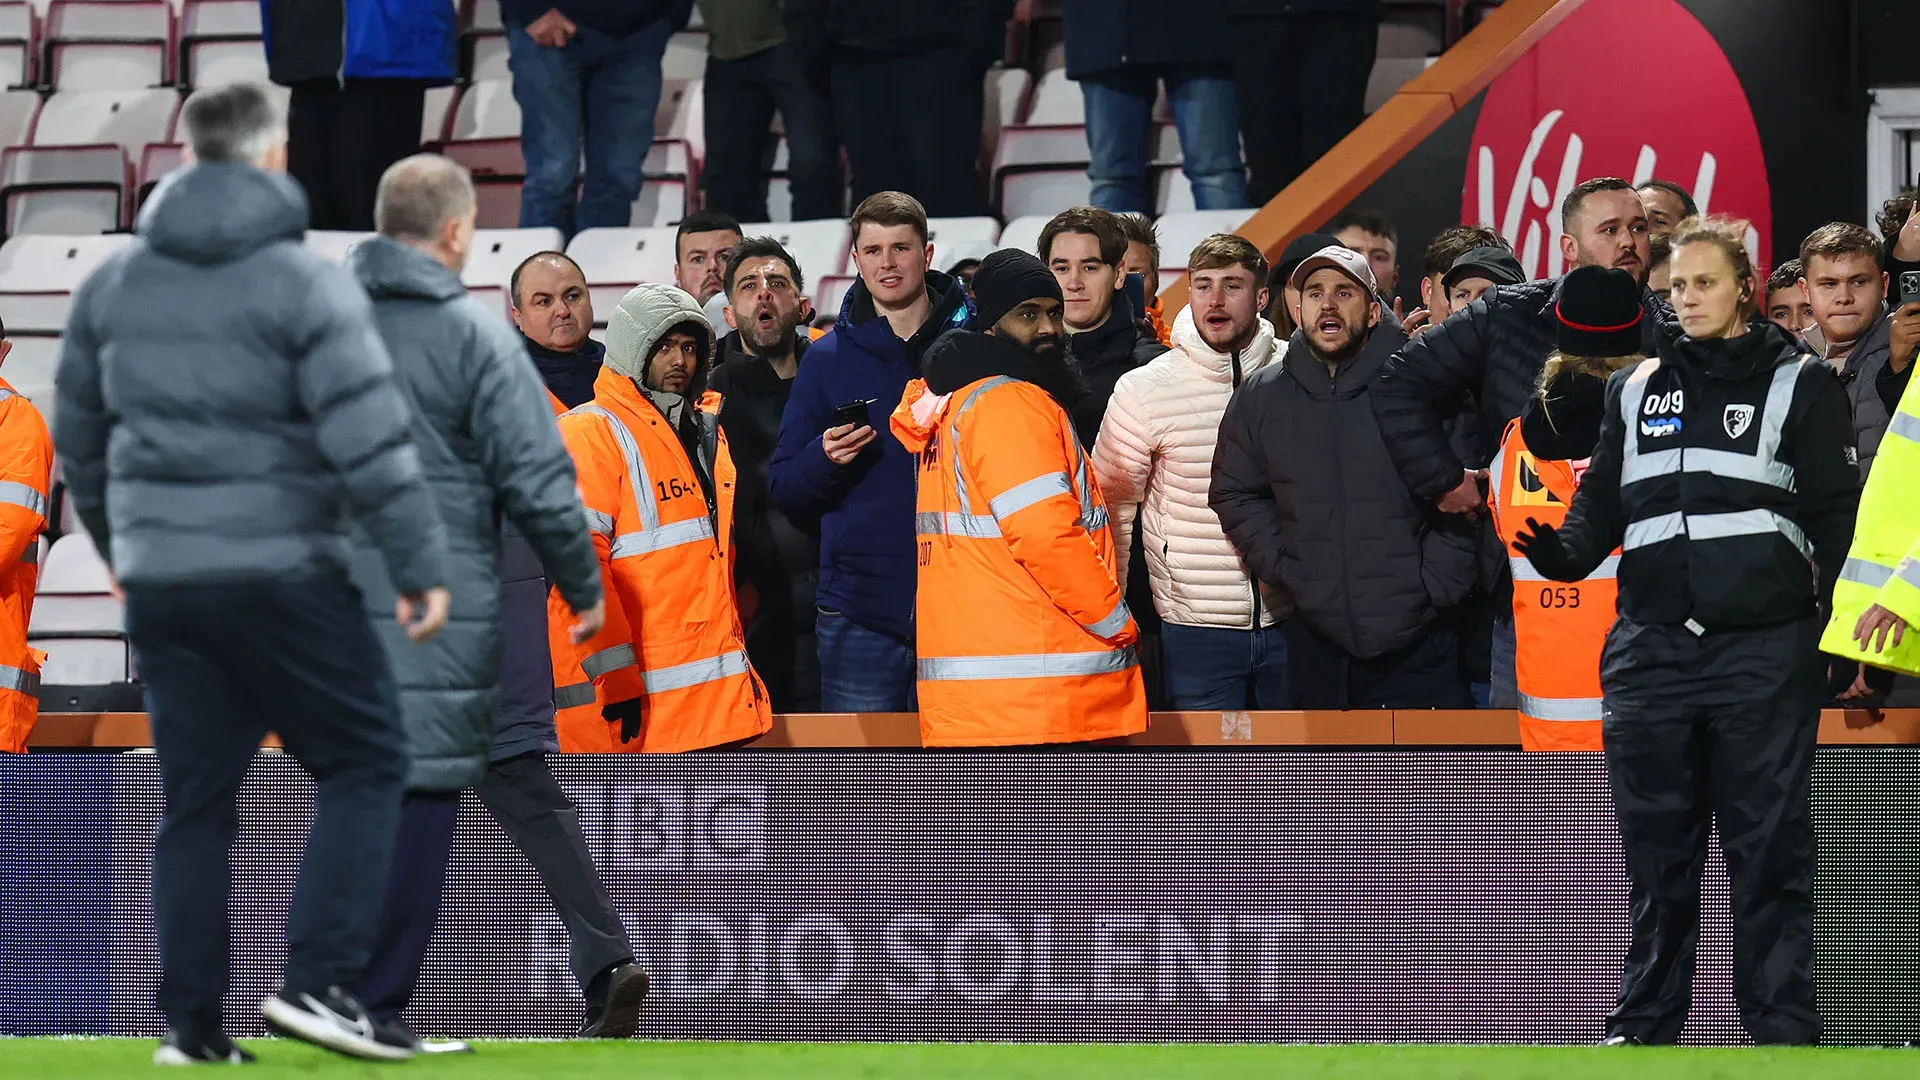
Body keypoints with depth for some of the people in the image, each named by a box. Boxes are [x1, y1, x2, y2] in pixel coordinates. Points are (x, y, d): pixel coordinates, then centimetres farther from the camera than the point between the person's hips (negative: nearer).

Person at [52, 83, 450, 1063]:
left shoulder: (112, 283, 10)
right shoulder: (305, 284, -9)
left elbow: (77, 437, 20)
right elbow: (370, 441, -14)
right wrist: (420, 566, -8)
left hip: (157, 577, 6)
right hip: (278, 570, -6)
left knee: (195, 797, 12)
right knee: (365, 762, 5)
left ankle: (190, 1020, 9)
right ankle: (317, 978, -7)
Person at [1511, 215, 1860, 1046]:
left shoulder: (1799, 385, 4)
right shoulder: (1636, 392, 16)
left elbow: (1837, 518, 1)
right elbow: (1600, 507, 15)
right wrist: (1558, 550, -6)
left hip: (1765, 650, -4)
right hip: (1651, 652, 4)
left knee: (1769, 850, -2)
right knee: (1656, 852, 8)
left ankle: (1782, 1028, 2)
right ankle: (1644, 1024, 15)